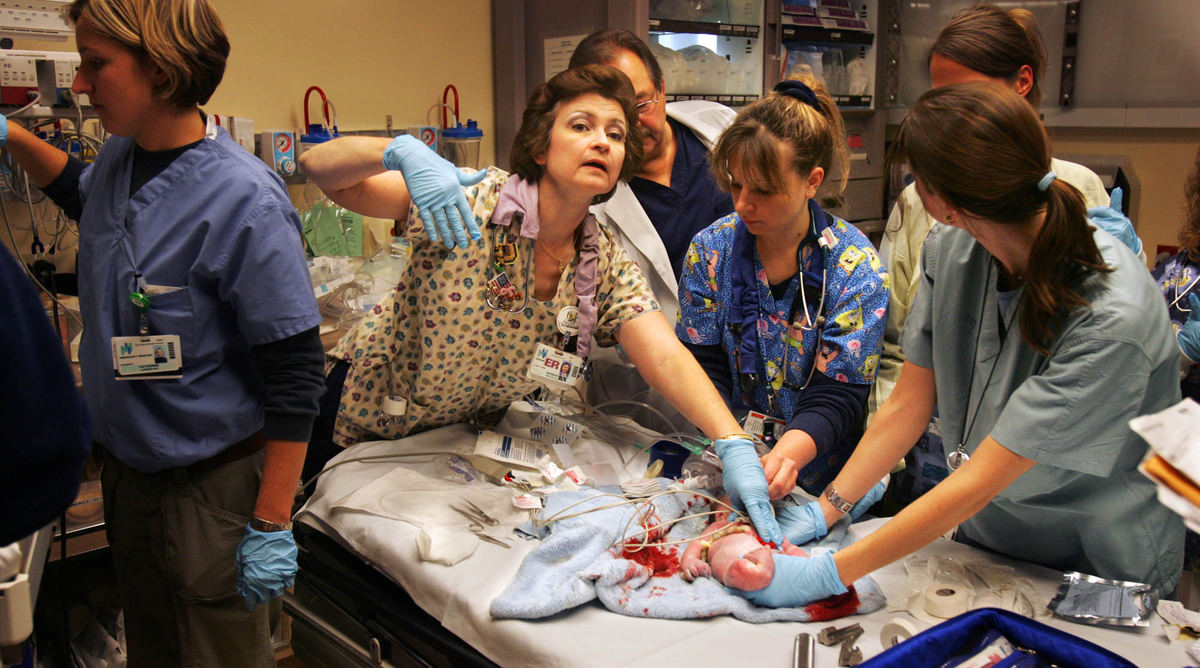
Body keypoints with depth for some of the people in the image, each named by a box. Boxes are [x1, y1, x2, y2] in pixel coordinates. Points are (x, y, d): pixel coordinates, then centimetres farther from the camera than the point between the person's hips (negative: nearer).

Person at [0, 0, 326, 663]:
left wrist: (271, 527, -22)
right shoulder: (119, 158, 0)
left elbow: (294, 373, -24)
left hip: (212, 485, -8)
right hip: (125, 470, 8)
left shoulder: (242, 200, -25)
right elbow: (82, 192, 28)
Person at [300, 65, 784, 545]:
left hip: (465, 435, 3)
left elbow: (667, 360, -25)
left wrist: (735, 446, -41)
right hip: (367, 416, -3)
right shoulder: (472, 199, -25)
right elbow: (320, 168, -27)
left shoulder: (608, 266, -13)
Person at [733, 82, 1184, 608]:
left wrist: (828, 574, -27)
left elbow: (977, 485, -28)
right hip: (981, 543, 4)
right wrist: (825, 510, -9)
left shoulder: (1110, 318, -29)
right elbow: (908, 403, -3)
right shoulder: (950, 249, -12)